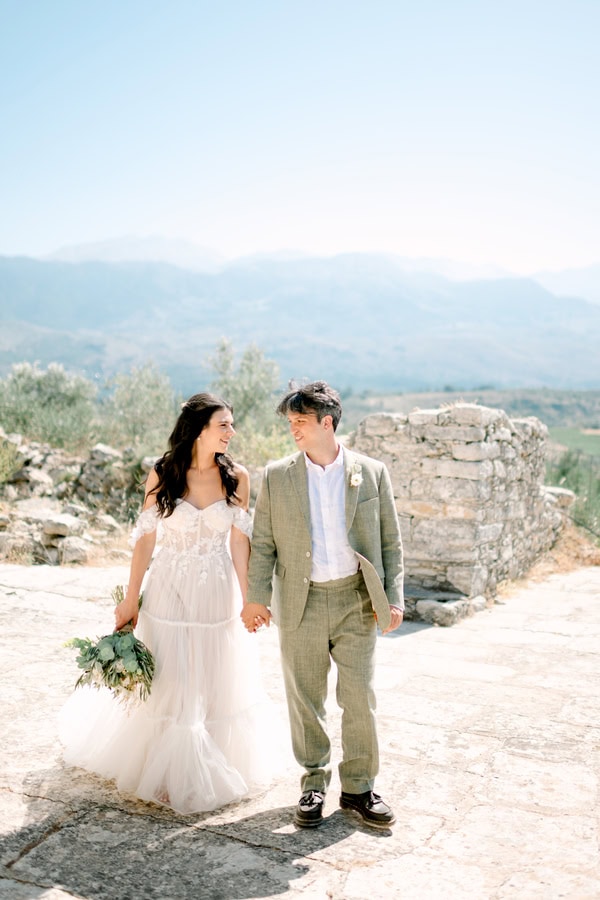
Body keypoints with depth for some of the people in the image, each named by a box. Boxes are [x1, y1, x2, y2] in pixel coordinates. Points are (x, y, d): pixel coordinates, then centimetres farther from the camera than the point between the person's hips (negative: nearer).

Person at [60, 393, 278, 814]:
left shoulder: (237, 477, -5)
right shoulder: (162, 475, -7)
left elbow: (239, 540, -1)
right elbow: (146, 538, -3)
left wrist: (248, 598, -4)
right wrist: (131, 600, -1)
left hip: (218, 593, 1)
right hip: (170, 591, -1)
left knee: (217, 682, 12)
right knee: (167, 684, 8)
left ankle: (220, 768, 33)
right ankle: (166, 769, 29)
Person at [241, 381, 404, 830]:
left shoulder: (371, 473, 2)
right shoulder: (277, 477, 3)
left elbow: (391, 542, 4)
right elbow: (263, 544, 4)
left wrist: (394, 599, -2)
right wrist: (256, 598, -4)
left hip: (356, 601, -1)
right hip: (300, 604, 1)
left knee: (360, 698, 3)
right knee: (305, 700, 9)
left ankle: (359, 787, 21)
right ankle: (314, 783, 27)